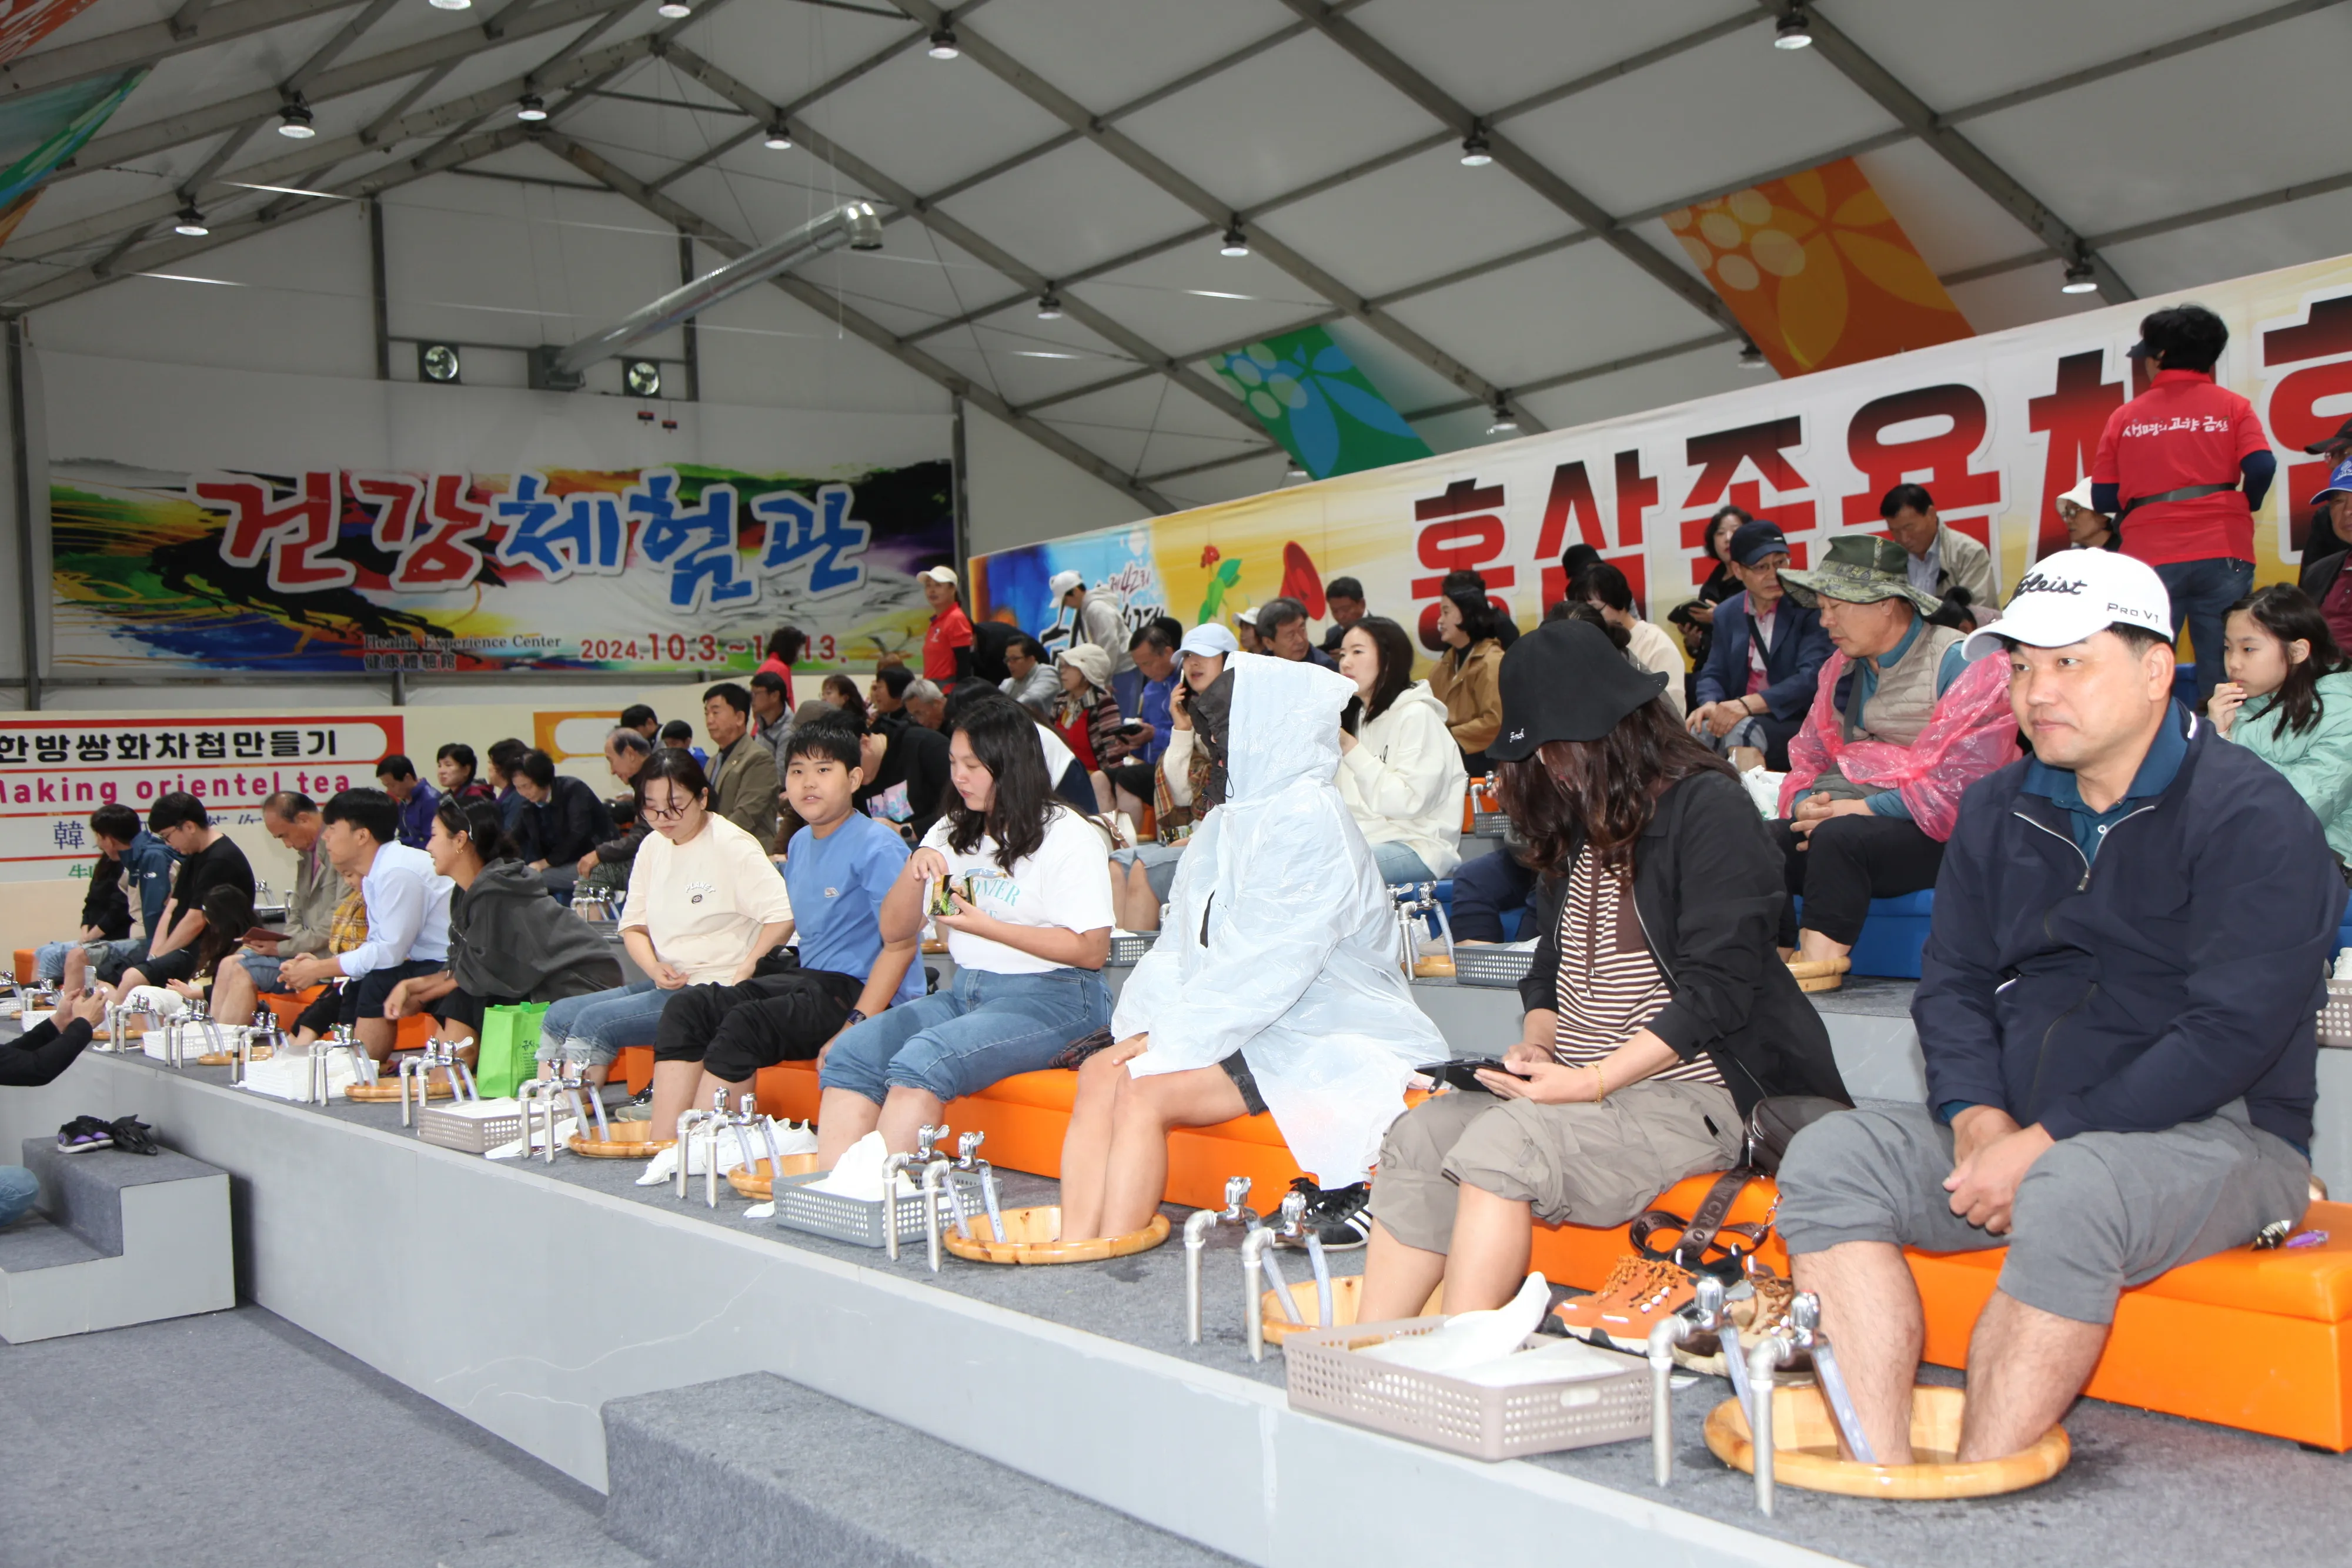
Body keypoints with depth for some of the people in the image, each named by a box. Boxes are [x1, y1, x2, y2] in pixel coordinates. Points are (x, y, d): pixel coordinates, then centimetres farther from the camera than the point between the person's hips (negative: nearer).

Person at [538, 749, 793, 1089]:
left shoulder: (733, 847, -13)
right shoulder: (653, 847, 11)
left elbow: (783, 917, -22)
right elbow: (633, 926, 16)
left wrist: (742, 976, -22)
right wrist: (654, 967, -4)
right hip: (667, 985, 8)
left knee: (594, 1022, -20)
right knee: (558, 1016, 0)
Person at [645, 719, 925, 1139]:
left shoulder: (878, 848, -12)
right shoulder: (799, 844, 15)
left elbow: (900, 944, -19)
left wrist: (853, 1029, -25)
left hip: (865, 994, -9)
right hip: (812, 982, 9)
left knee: (746, 1024, -29)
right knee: (688, 1006, -5)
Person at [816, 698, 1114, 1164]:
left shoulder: (1069, 838, -4)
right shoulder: (951, 833, 17)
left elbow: (1092, 950, -12)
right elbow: (894, 932, 17)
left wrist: (987, 927, -15)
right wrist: (914, 869, -2)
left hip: (1051, 1000, -7)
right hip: (967, 993, 7)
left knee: (920, 1062, -30)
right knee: (850, 1053, -16)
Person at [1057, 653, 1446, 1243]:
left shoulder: (1308, 819, -15)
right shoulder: (1234, 815, 15)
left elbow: (1273, 963, -22)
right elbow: (1184, 940, 12)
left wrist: (1168, 1038, -19)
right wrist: (1147, 1027, -4)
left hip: (1324, 1042, -9)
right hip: (1247, 1030, 9)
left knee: (1143, 1089, -22)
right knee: (1100, 1073, -9)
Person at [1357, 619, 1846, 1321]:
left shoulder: (1709, 809, -7)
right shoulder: (1580, 821, 18)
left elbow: (1716, 991, -14)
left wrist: (1593, 1082, -19)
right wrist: (1536, 1046, 1)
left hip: (1696, 1094, -8)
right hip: (1577, 1091, 8)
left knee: (1500, 1143, -30)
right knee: (1419, 1133, -16)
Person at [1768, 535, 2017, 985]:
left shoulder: (1961, 662, -6)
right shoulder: (1841, 668, 19)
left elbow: (1964, 778, -17)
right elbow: (1809, 755, 21)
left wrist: (1864, 808, -17)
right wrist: (1805, 803, -3)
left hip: (1930, 832, -7)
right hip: (1845, 817, 7)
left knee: (1838, 839, -36)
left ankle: (1819, 962, -36)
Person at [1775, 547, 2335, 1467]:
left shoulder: (2250, 815, -9)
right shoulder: (2000, 812, 13)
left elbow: (2232, 1034, -17)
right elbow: (1951, 981, 12)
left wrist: (2046, 1141, -20)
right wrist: (1980, 1119, -8)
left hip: (2214, 1136, -6)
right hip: (2017, 1136, 6)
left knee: (2069, 1192, -38)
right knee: (1829, 1157, -16)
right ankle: (1881, 1477, -26)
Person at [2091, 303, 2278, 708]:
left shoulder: (2125, 417, 8)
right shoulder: (2231, 407, 6)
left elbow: (2103, 499, 6)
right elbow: (2261, 467, -7)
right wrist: (2244, 507, 13)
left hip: (2149, 557, 0)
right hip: (2222, 553, 0)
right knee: (2222, 674, 2)